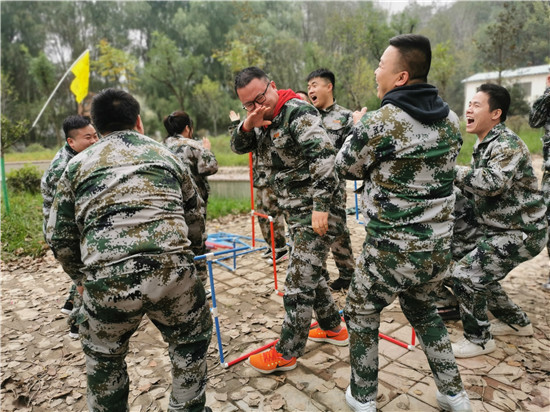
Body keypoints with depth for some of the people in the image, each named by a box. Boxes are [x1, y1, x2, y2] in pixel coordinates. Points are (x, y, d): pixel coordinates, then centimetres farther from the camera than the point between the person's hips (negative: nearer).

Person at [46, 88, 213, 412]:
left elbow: (59, 237, 14)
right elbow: (196, 208, 25)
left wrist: (81, 277, 28)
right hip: (173, 272, 0)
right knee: (192, 343, 26)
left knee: (104, 360, 27)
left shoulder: (78, 165, 15)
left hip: (107, 279, 1)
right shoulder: (166, 154, 17)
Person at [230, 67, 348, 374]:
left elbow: (324, 156, -24)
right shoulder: (265, 118, 12)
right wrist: (248, 126, -11)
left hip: (316, 212, -10)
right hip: (296, 211, 10)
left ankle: (285, 354, 13)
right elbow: (239, 147, 11)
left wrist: (320, 207, -27)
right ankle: (334, 329, 41)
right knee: (313, 273, 21)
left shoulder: (298, 112, -16)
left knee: (299, 284, -2)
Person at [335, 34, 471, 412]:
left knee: (361, 313, 18)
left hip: (393, 249, -6)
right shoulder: (450, 120, 2)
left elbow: (346, 168, -3)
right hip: (440, 246, 6)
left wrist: (360, 126, 14)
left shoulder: (380, 122, -18)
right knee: (422, 308, 30)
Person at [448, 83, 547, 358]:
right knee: (478, 272, 19)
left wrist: (454, 171, -27)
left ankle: (479, 340, 8)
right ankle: (516, 322, 40)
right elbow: (476, 189, 15)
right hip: (494, 228, 10)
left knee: (465, 275, -14)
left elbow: (494, 183, -36)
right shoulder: (482, 144, 10)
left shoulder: (507, 144, -19)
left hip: (520, 232, -10)